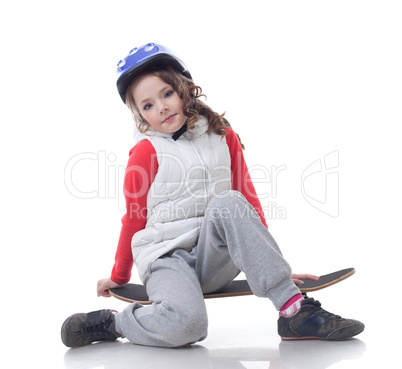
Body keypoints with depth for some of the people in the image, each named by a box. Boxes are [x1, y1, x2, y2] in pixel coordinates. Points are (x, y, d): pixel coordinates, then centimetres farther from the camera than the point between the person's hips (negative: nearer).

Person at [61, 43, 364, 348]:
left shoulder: (223, 137, 9)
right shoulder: (145, 152, -1)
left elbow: (249, 200, 11)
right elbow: (134, 220, 8)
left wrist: (273, 264, 8)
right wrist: (119, 278, 18)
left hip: (214, 259, 4)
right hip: (167, 258, -3)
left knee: (229, 203, -29)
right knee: (186, 324, -35)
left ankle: (293, 309, -30)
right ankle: (113, 322, -5)